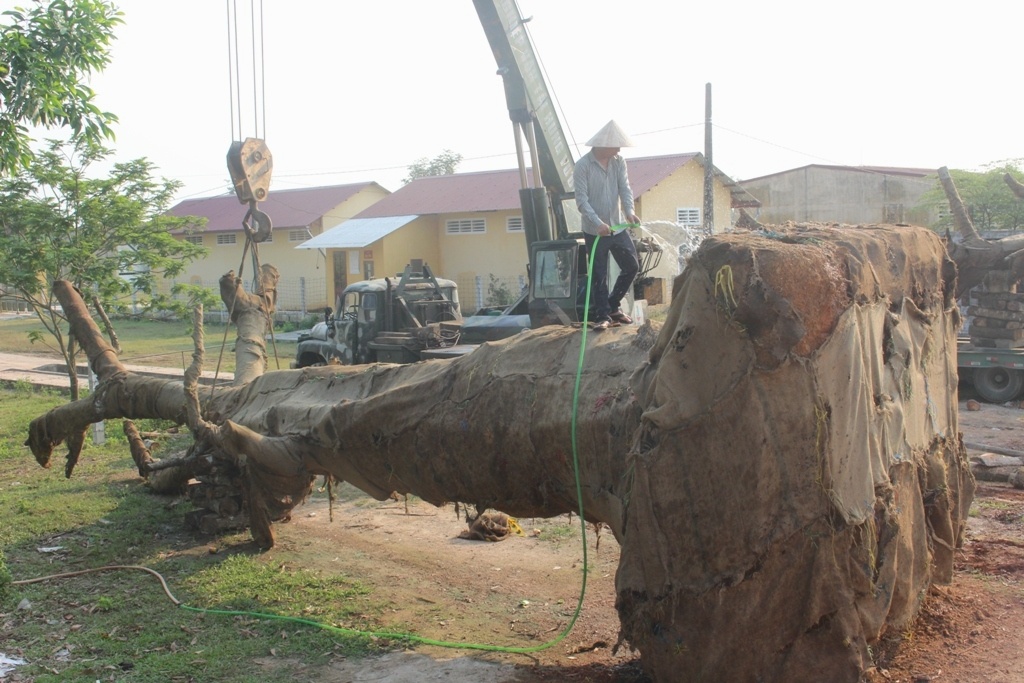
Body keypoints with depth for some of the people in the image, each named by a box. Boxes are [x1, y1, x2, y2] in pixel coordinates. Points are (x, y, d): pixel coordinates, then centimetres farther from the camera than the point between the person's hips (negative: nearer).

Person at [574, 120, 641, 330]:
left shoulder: (618, 162, 3)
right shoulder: (583, 166, -14)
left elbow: (625, 188, -4)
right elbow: (581, 200, -18)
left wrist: (629, 211, -24)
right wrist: (598, 223, -31)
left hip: (618, 228, 6)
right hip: (594, 231, -5)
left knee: (632, 266, 9)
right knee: (599, 276, 0)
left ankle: (613, 306, 25)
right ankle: (603, 316, 9)